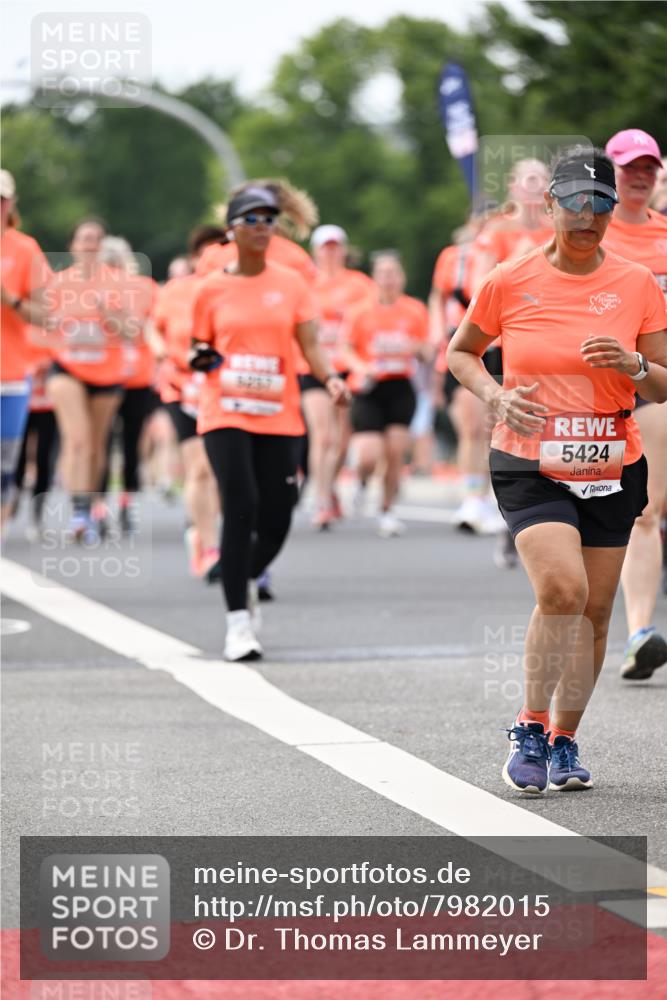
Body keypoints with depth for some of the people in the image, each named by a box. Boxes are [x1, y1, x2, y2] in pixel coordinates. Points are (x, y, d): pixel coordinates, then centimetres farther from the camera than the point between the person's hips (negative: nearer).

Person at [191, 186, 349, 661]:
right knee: (241, 507, -17)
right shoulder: (213, 290, 4)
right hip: (226, 413, -2)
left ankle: (248, 581, 34)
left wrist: (330, 377, -19)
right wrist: (201, 358, -6)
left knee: (276, 519, 1)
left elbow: (310, 343, -2)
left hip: (278, 416, 2)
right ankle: (238, 620, -12)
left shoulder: (291, 283, 5)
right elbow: (200, 349, 15)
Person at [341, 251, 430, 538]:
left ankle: (387, 511, 13)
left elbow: (427, 352, 11)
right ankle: (361, 482, 24)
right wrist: (361, 368, -18)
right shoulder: (361, 311, 0)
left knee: (395, 452, -3)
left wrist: (420, 349, -13)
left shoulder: (416, 310, 6)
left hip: (401, 388, 2)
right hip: (368, 388, -2)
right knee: (368, 457, -13)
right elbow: (347, 349, 1)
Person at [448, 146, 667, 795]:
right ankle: (530, 731, -7)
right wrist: (497, 398, -7)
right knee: (561, 589, -23)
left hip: (611, 471, 3)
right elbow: (461, 352, 12)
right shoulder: (509, 282, -3)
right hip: (529, 467, -3)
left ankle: (564, 740, 25)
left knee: (593, 611, 6)